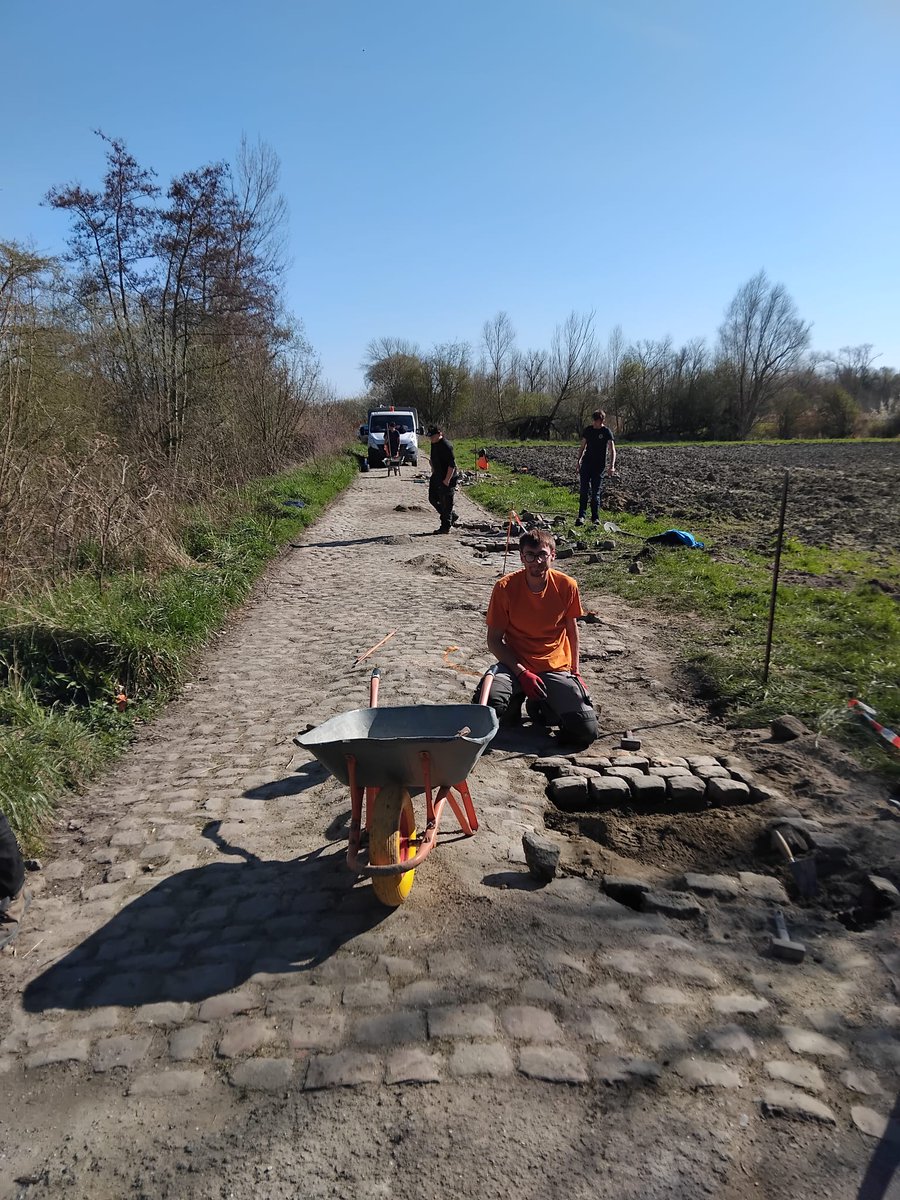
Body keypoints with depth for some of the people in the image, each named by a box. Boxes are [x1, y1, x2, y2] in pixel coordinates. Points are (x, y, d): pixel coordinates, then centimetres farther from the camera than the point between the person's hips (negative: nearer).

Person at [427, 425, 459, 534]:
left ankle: (445, 527, 9)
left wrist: (447, 480, -24)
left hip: (447, 479, -10)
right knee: (433, 498, 15)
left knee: (446, 503, -2)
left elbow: (452, 465, -23)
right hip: (437, 476, 10)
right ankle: (452, 517, 29)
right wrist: (433, 474, 20)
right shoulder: (434, 444, 9)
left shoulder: (446, 446, -20)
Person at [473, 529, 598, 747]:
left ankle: (542, 706, 15)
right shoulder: (505, 587, -11)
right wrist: (522, 673, -16)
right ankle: (515, 702, 7)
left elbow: (572, 630, 9)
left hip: (556, 669, 1)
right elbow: (494, 640, -6)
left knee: (586, 732, -16)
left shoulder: (567, 586, -7)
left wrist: (575, 671, 6)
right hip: (515, 664, -1)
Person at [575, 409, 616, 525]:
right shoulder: (587, 430, 6)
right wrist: (578, 461, 14)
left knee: (596, 492, 1)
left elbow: (612, 450, -13)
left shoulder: (607, 432, -5)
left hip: (599, 465, -3)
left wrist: (612, 466, -25)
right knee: (584, 490, -6)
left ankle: (595, 518, 9)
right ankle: (581, 516, -6)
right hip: (586, 463, 3)